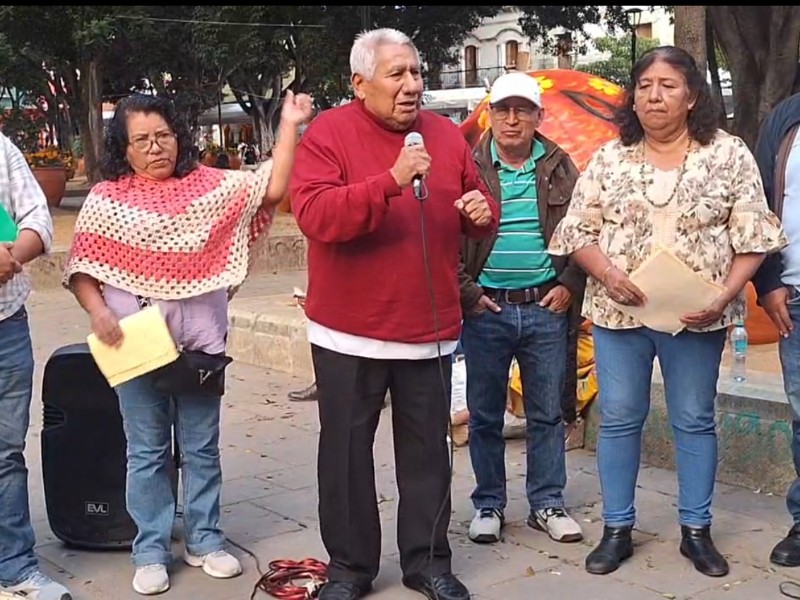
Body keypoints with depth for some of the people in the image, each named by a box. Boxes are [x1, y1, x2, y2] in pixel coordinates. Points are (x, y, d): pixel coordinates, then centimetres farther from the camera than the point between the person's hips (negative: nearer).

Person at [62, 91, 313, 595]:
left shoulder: (209, 185, 3)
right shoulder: (106, 199, 1)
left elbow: (272, 191, -5)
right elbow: (81, 269, 2)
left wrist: (289, 126, -11)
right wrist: (98, 312, -15)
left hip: (199, 340, 1)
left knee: (202, 448, 11)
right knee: (147, 451, 8)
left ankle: (205, 541, 26)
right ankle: (151, 551, 19)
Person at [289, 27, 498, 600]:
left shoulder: (446, 135, 6)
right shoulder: (328, 132, -8)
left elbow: (477, 207, 17)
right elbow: (314, 215, -22)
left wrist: (483, 212, -7)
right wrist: (391, 180, -30)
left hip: (430, 328, 4)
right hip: (350, 329, -3)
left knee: (428, 451, 12)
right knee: (347, 450, 8)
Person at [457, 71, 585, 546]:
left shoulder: (560, 168, 6)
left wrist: (570, 285, -2)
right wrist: (466, 292, -8)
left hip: (546, 309, 2)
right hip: (486, 309, -1)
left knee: (547, 413, 9)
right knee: (485, 415, 8)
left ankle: (547, 504, 22)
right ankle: (489, 505, 22)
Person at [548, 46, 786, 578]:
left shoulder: (729, 155, -2)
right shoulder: (610, 158, 3)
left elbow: (753, 238, -3)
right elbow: (577, 230, 3)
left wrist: (723, 298, -16)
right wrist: (607, 274, -15)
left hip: (695, 315, -1)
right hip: (618, 312, 2)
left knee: (694, 421, 9)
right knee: (618, 420, 7)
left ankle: (696, 530, 23)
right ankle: (617, 530, 19)